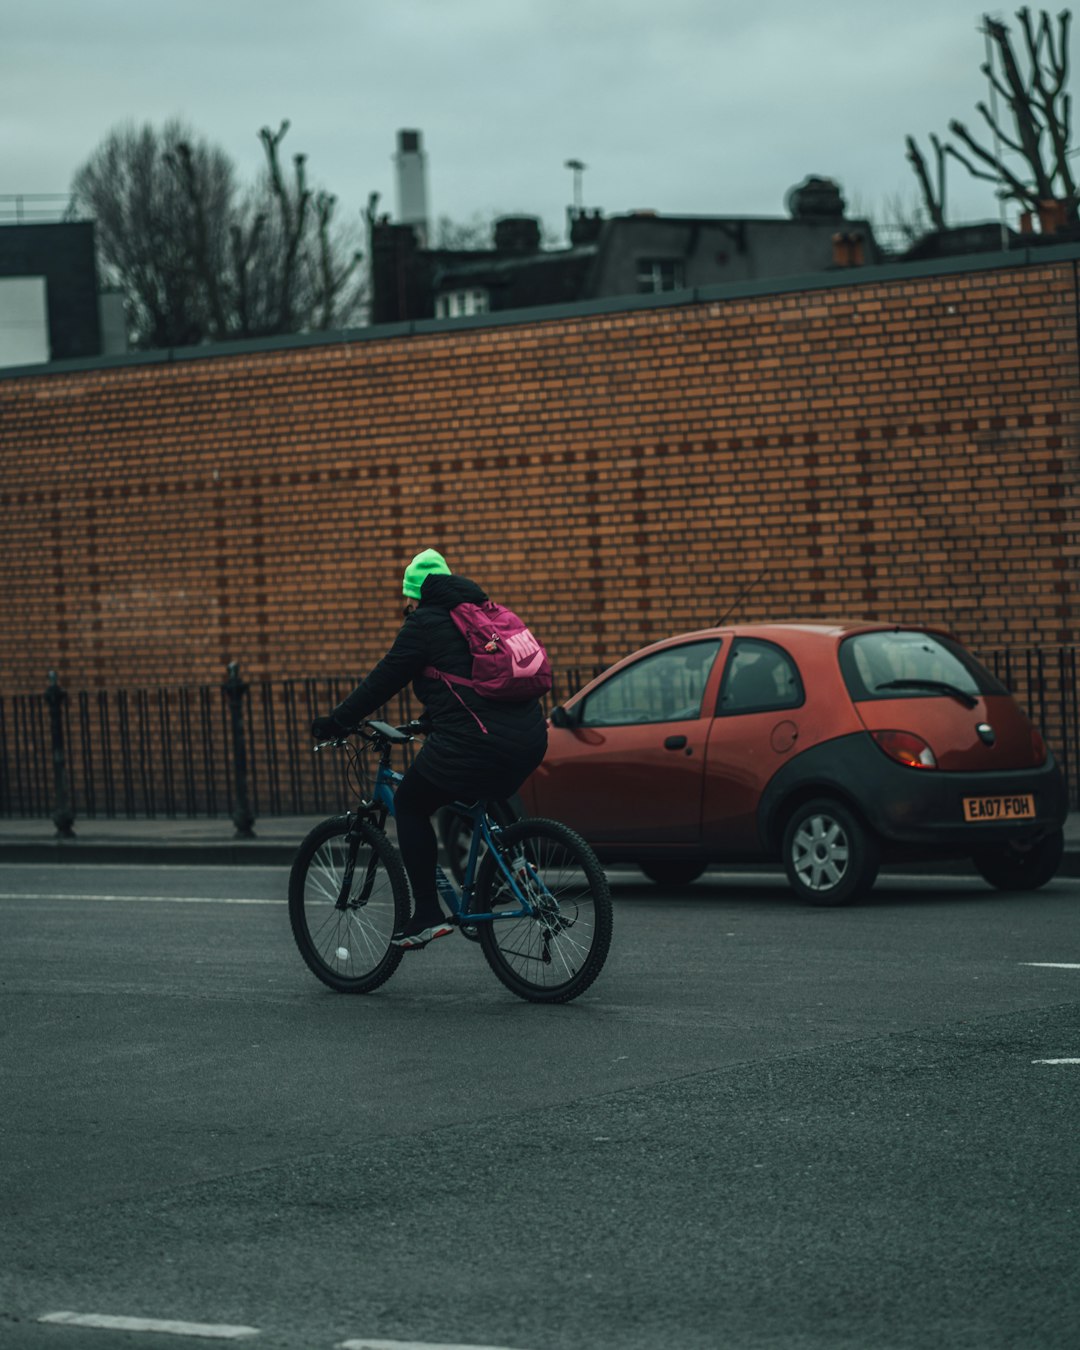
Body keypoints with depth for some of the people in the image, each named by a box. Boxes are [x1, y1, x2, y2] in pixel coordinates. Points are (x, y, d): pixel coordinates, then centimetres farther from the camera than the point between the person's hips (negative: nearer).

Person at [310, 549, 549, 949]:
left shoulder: (425, 624, 1)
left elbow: (383, 681, 2)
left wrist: (336, 722, 12)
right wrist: (428, 720, 46)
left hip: (478, 745, -8)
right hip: (529, 741, 8)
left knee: (410, 806, 12)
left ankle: (428, 914, 6)